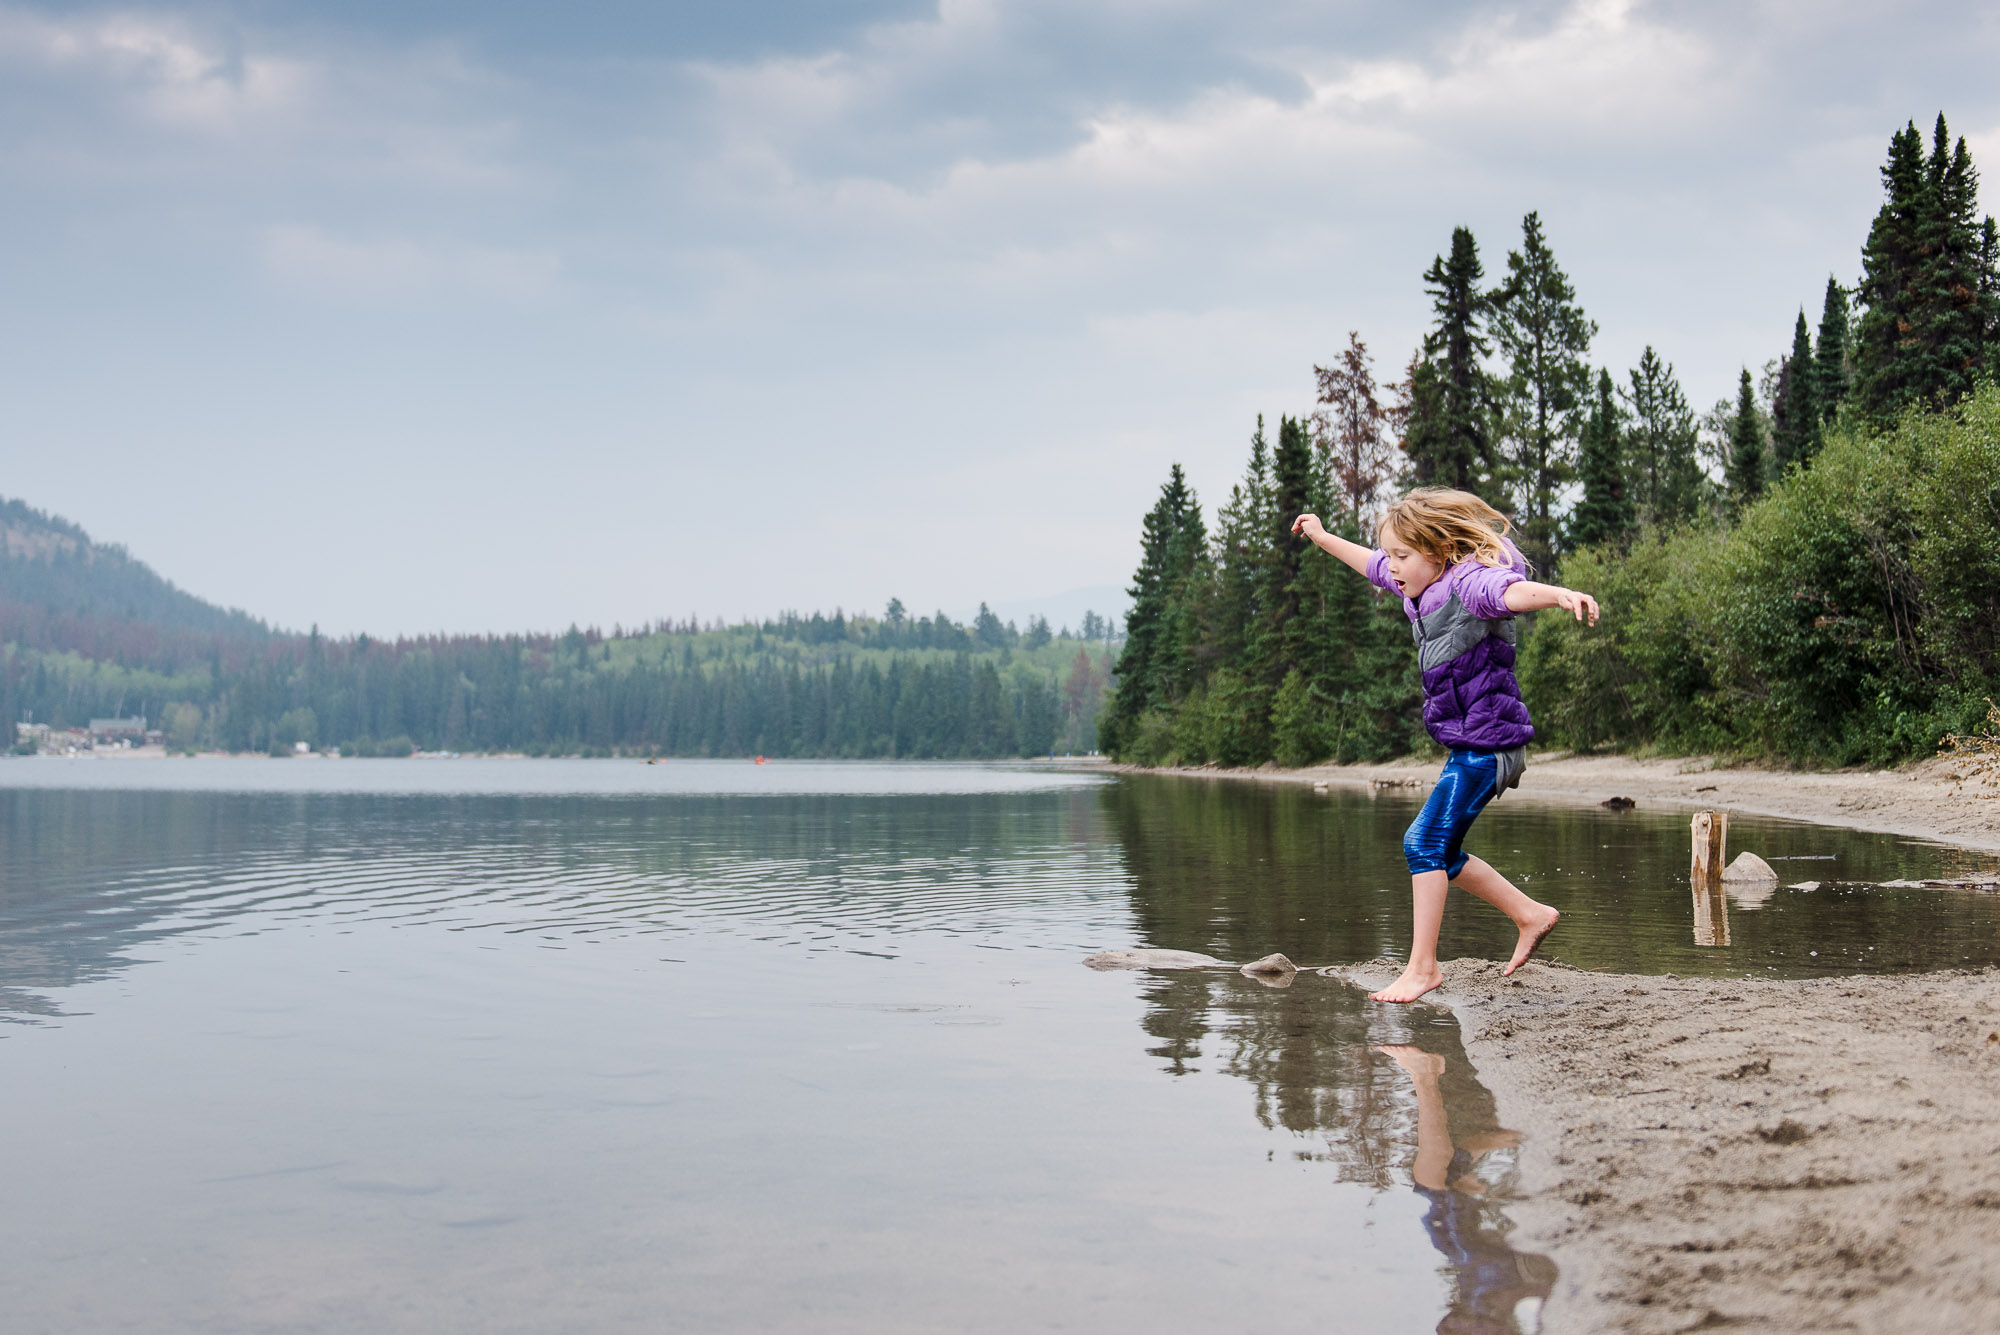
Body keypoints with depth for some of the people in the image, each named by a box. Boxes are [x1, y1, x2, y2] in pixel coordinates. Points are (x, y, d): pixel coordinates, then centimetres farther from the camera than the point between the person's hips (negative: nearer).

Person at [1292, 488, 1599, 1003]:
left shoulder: (1468, 583, -18)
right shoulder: (1424, 587, 10)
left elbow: (1512, 590, -40)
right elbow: (1372, 566, 31)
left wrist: (1560, 594, -61)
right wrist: (1322, 537, 43)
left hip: (1486, 742, -10)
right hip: (1465, 745, 10)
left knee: (1425, 842, -14)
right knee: (1439, 852, 14)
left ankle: (1422, 966, -9)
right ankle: (1530, 915, 26)